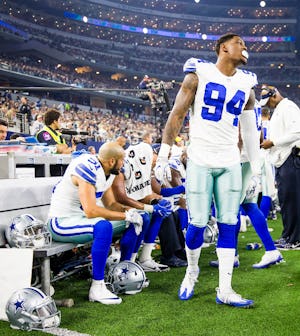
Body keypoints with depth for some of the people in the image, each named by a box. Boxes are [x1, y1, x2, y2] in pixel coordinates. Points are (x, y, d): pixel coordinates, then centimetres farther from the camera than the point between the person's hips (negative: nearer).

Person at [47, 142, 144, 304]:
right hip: (62, 222, -9)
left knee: (136, 222, 5)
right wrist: (126, 216, -26)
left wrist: (129, 211, -8)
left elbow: (110, 204, 13)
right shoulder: (88, 169, -25)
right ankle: (97, 288, -27)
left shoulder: (107, 172, 5)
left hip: (81, 217, 10)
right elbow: (91, 211, -33)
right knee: (104, 227, -37)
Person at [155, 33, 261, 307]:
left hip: (230, 164, 4)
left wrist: (256, 171, 15)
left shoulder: (246, 85, 11)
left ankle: (225, 290, 8)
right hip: (200, 161, -4)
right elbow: (176, 116, -2)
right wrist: (163, 156, -8)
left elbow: (250, 131, 17)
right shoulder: (199, 75, -1)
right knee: (198, 223, -3)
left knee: (228, 225, 1)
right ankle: (192, 270, 25)